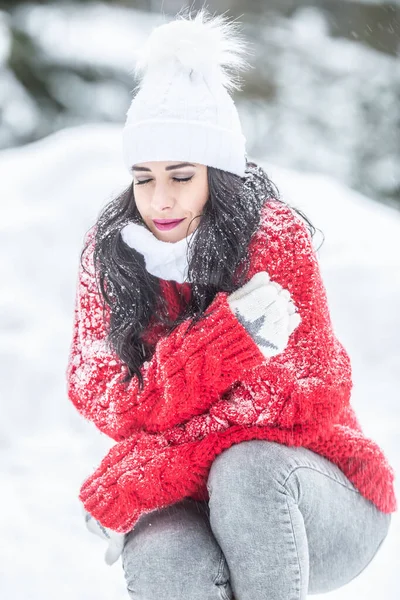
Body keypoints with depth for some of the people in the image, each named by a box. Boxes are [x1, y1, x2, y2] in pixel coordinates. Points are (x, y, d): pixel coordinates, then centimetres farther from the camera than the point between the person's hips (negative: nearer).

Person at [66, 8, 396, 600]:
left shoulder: (275, 236, -9)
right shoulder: (110, 253, 0)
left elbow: (311, 397, -15)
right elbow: (105, 403, -7)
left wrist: (127, 480, -18)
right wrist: (227, 336, -25)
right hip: (183, 507, 2)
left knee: (247, 469, -36)